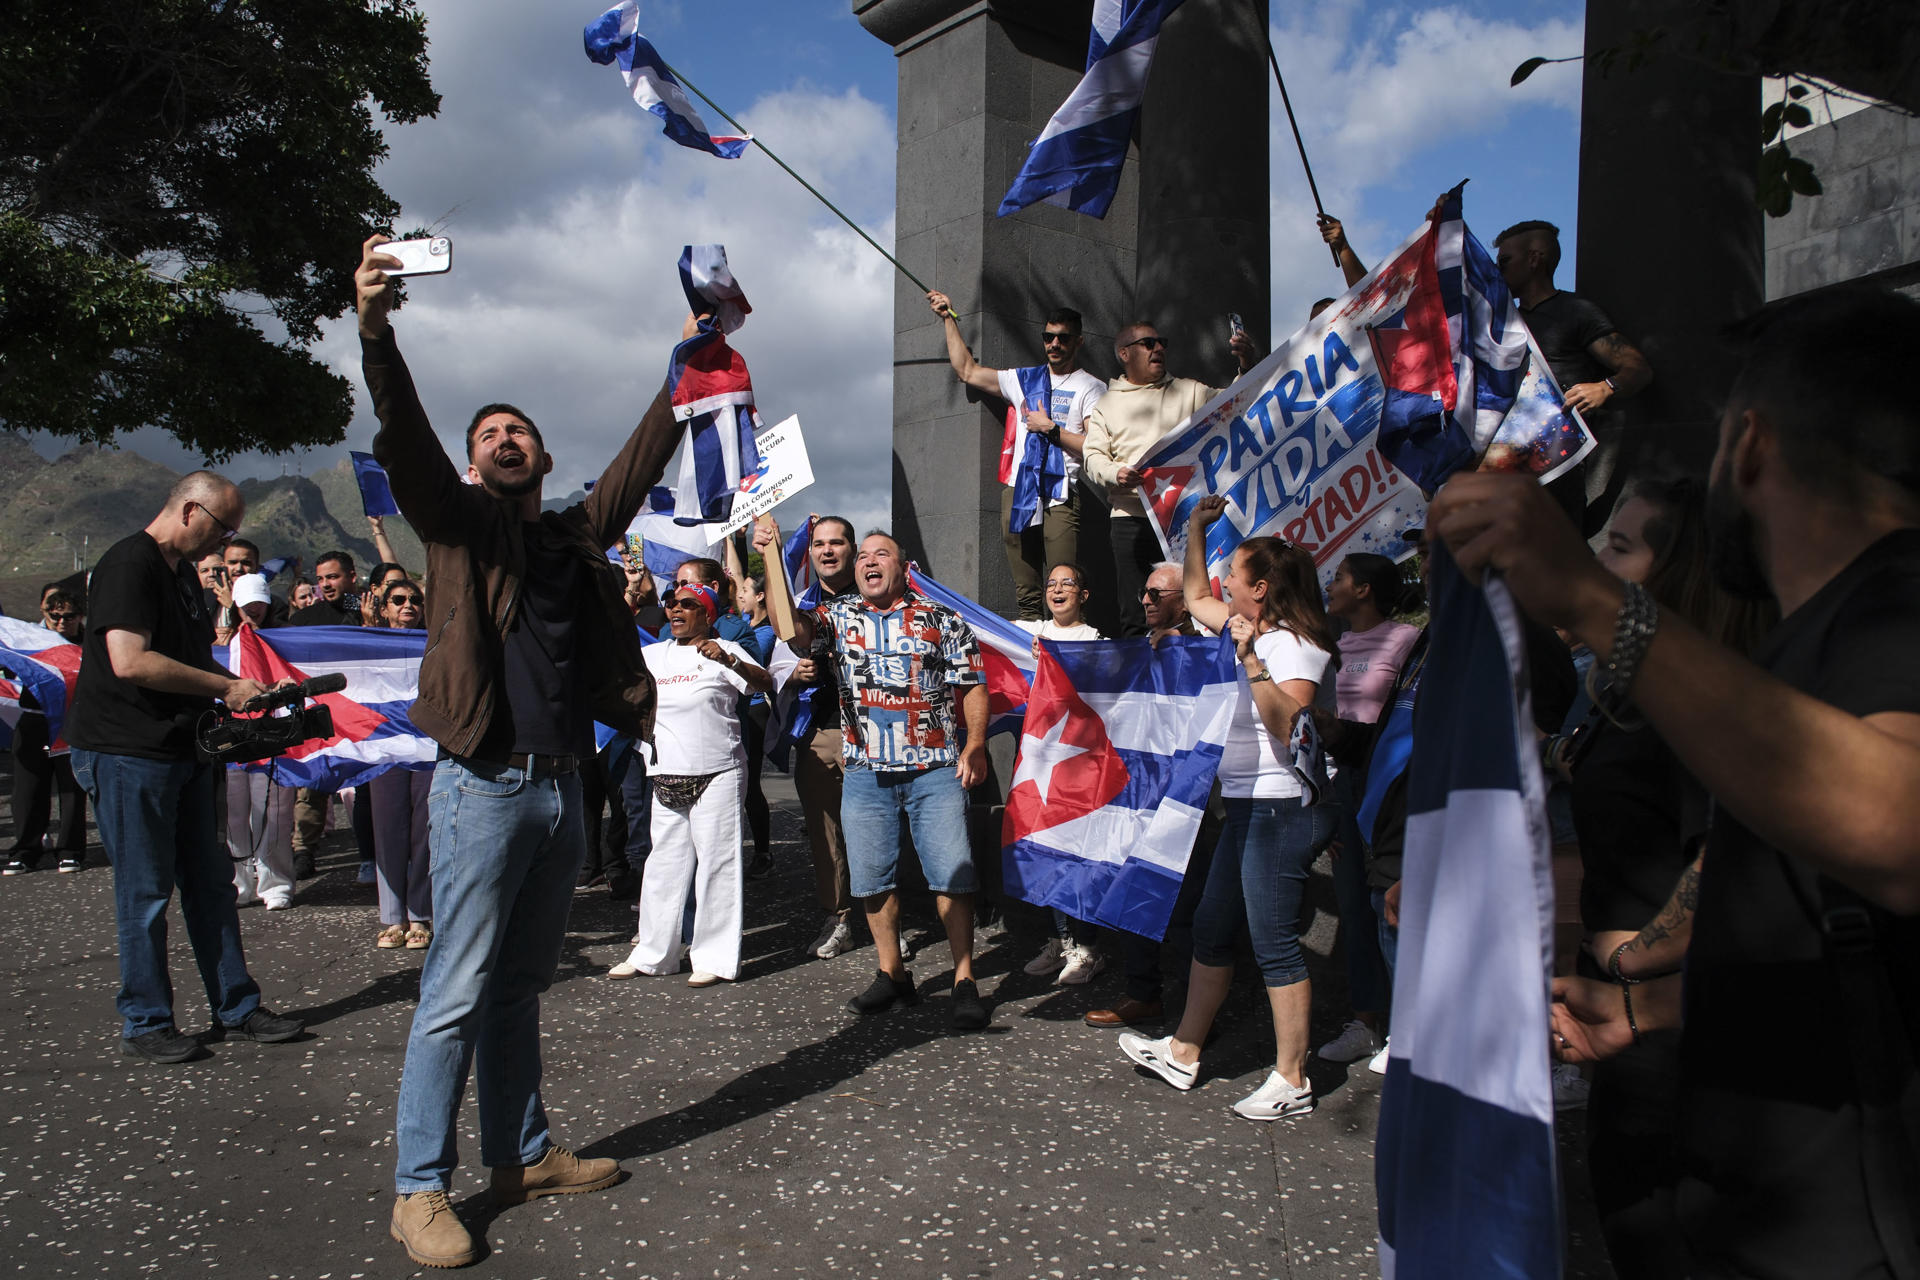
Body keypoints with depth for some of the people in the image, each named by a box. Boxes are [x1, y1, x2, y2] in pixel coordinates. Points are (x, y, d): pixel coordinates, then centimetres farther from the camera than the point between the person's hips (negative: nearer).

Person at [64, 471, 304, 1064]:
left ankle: (236, 1009, 18)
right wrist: (225, 687, -18)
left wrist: (245, 690, 11)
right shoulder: (130, 564, -14)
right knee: (146, 891, 0)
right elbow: (130, 661, -25)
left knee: (210, 883, 11)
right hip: (127, 753, -9)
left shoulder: (183, 570, 17)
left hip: (183, 750, 9)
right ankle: (144, 1024, 14)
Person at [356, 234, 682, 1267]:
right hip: (485, 785, -5)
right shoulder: (458, 521, 3)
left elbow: (644, 457, 17)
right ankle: (419, 1190, 9)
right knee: (457, 994, -2)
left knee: (520, 986, 15)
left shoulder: (577, 533, 15)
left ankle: (521, 1155, 25)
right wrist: (374, 328, -29)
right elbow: (404, 443, -14)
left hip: (562, 783, 5)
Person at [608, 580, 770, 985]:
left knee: (715, 862, -3)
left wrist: (728, 660, -33)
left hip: (717, 775, -6)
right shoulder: (652, 655, 15)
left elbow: (765, 684, -17)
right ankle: (652, 953, 22)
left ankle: (715, 957, 6)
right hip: (666, 777, 6)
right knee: (663, 864, 11)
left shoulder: (723, 651, -2)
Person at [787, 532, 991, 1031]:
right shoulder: (838, 615, 10)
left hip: (935, 769, -3)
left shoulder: (942, 620, 4)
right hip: (865, 771, 3)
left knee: (951, 875, -4)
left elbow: (973, 686, 3)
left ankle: (965, 983, 5)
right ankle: (892, 974, 23)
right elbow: (791, 628, -10)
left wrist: (974, 745, -8)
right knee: (872, 877, 9)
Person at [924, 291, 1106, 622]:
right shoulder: (1024, 380, 20)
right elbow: (967, 371, 25)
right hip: (1017, 492, 4)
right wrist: (950, 319, 26)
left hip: (1060, 495, -4)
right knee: (1026, 594, 3)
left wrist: (1050, 427, -4)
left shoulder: (1091, 388, 7)